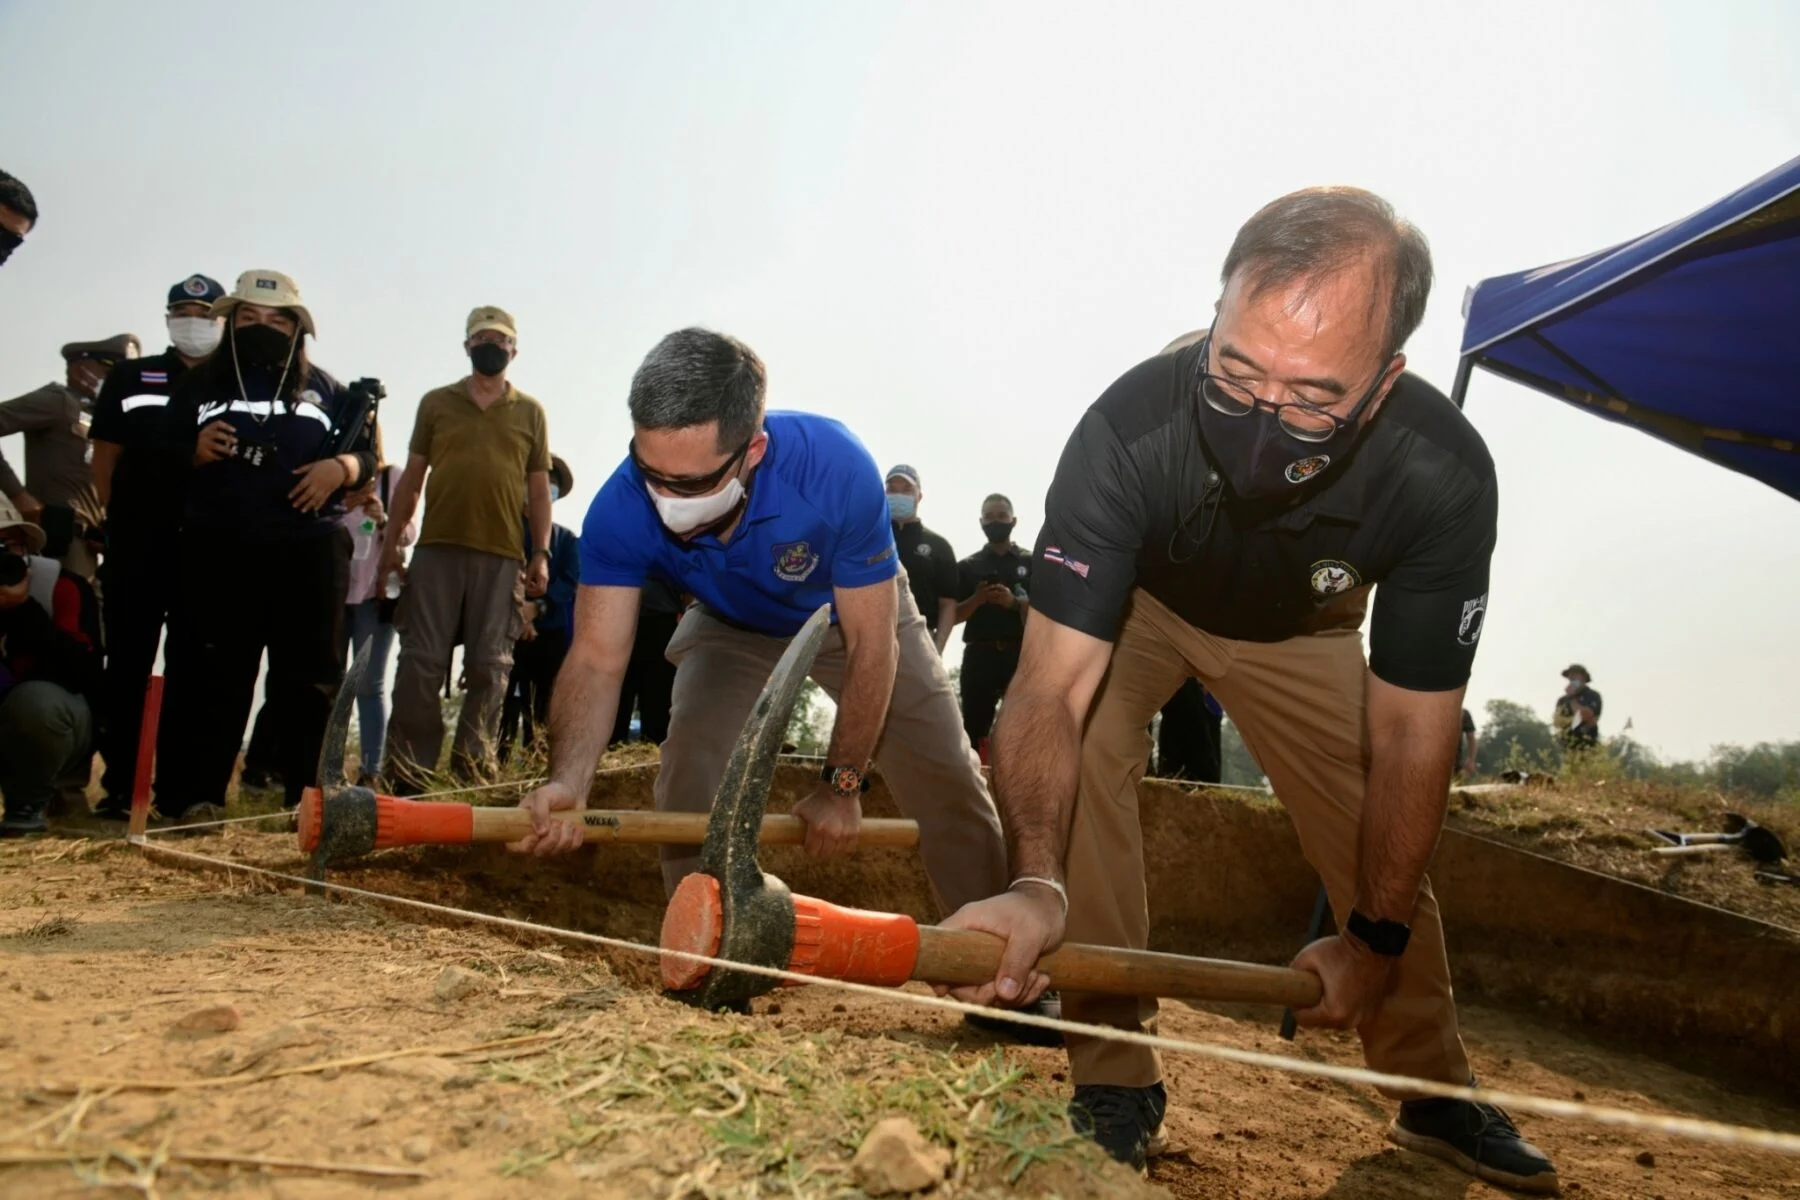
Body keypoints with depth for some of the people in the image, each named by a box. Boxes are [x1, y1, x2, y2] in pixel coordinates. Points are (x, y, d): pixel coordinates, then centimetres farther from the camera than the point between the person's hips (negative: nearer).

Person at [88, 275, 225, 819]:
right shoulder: (130, 377, 11)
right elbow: (105, 455, 8)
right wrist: (118, 519, 2)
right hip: (137, 546, 0)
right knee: (128, 664, 2)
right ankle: (119, 785, 8)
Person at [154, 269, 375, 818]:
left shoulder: (324, 389, 17)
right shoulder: (199, 384, 16)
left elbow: (366, 454, 13)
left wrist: (340, 468, -8)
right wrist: (194, 451, -7)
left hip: (309, 551, 0)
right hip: (217, 550, 0)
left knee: (310, 673, 1)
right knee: (210, 670, -1)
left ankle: (306, 795, 7)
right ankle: (196, 796, 2)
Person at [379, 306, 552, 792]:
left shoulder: (530, 412, 13)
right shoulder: (436, 402, 13)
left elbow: (539, 489, 11)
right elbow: (412, 478, 13)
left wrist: (541, 553, 2)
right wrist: (391, 541, 6)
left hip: (502, 556, 0)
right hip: (437, 549, 0)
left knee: (490, 667, 0)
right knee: (421, 661, -3)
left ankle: (473, 770, 6)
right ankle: (406, 773, 1)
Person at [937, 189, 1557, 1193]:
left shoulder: (1443, 478, -35)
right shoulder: (1130, 429, -41)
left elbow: (1410, 740, -25)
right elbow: (1052, 687, -42)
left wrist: (1375, 937, -18)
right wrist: (1039, 881, -58)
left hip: (1298, 629, 1)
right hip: (1135, 598, -1)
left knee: (1382, 848, 0)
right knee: (1085, 750, -26)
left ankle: (1436, 1092, 26)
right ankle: (1115, 1074, -10)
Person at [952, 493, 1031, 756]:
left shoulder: (1031, 563, 11)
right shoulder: (967, 566, 14)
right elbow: (953, 615, 9)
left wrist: (1014, 602, -14)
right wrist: (977, 599, -10)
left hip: (1021, 655, -1)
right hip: (980, 656, 1)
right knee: (974, 727, -1)